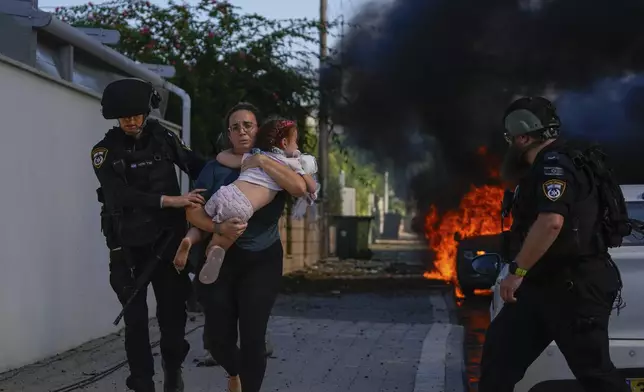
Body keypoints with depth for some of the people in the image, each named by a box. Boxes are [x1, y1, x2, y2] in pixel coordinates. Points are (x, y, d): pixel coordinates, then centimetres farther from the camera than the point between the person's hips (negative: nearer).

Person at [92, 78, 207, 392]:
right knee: (135, 317, 2)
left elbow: (197, 167, 10)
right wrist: (172, 200, -27)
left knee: (173, 310, 3)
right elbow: (121, 196, -19)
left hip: (168, 240, 1)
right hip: (129, 246, -1)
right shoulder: (105, 152, -5)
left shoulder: (164, 139, 1)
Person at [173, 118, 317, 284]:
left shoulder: (253, 156, 24)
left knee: (201, 225, 30)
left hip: (224, 194, 4)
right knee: (219, 244, 12)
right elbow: (312, 187, 20)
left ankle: (189, 240, -4)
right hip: (241, 209, -4)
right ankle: (215, 250, -25)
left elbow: (221, 156, 29)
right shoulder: (291, 163, 13)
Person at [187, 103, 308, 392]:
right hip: (220, 258, 1)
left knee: (252, 336, -7)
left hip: (262, 261, -1)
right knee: (216, 336, 3)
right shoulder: (216, 168, 2)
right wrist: (219, 228, -23)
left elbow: (300, 188, -17)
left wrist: (263, 162, -16)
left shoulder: (274, 165, 3)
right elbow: (193, 211, -4)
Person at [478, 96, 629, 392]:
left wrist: (517, 271, -26)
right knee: (501, 349, 10)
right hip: (548, 283, 11)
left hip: (575, 286, -11)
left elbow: (551, 222, -30)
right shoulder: (543, 167, 18)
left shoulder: (554, 164, -16)